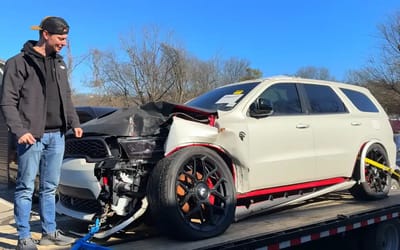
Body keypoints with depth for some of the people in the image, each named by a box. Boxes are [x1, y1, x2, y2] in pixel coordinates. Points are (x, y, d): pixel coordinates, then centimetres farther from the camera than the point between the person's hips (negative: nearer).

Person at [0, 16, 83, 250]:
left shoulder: (59, 62, 15)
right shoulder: (19, 62, -5)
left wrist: (74, 122, 9)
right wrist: (20, 130, -19)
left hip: (57, 135, 6)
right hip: (32, 135, -6)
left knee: (50, 187, 12)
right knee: (26, 187, 1)